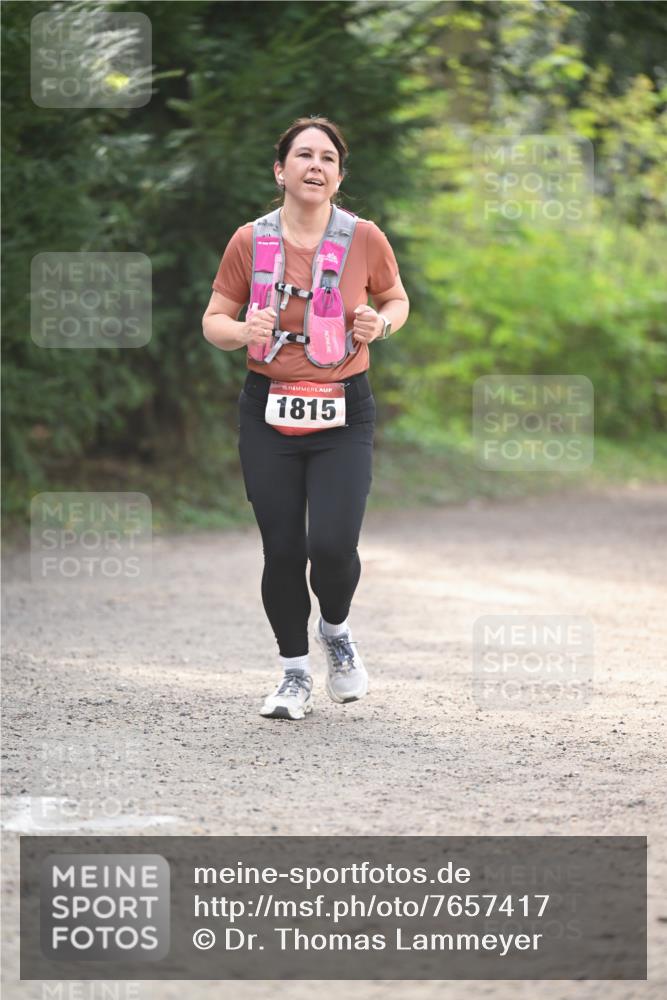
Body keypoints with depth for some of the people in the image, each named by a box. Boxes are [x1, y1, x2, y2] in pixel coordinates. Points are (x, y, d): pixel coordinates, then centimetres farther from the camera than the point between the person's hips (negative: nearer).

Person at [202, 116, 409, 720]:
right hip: (269, 412, 1)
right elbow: (214, 321, 7)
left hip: (343, 412, -1)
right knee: (282, 550, 0)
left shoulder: (364, 239, -2)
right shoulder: (250, 241, 0)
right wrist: (244, 330, -15)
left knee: (333, 545, -14)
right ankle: (295, 675, 19)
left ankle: (336, 628, 21)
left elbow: (397, 300, 14)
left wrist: (381, 323, -8)